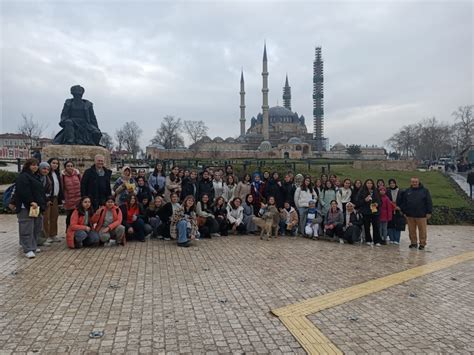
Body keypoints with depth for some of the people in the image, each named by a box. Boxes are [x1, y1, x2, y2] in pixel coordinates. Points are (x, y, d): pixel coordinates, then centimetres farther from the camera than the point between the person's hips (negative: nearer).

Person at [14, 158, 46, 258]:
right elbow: (24, 191, -20)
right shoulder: (23, 177, -8)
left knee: (36, 228, 12)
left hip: (37, 206, 10)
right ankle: (28, 249, -10)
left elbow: (40, 191, 25)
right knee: (27, 228, -10)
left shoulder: (36, 177, 22)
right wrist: (31, 202, -25)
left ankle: (33, 246, 22)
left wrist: (42, 205, 18)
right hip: (26, 207, -10)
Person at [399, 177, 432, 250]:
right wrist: (404, 212, 9)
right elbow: (403, 202, 13)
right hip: (410, 215, 3)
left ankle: (422, 243, 10)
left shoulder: (424, 191, 2)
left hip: (421, 215, -3)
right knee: (411, 230, 8)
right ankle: (413, 242, 19)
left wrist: (429, 212, -4)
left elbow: (429, 202, 0)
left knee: (422, 230, 1)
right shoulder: (407, 191, 10)